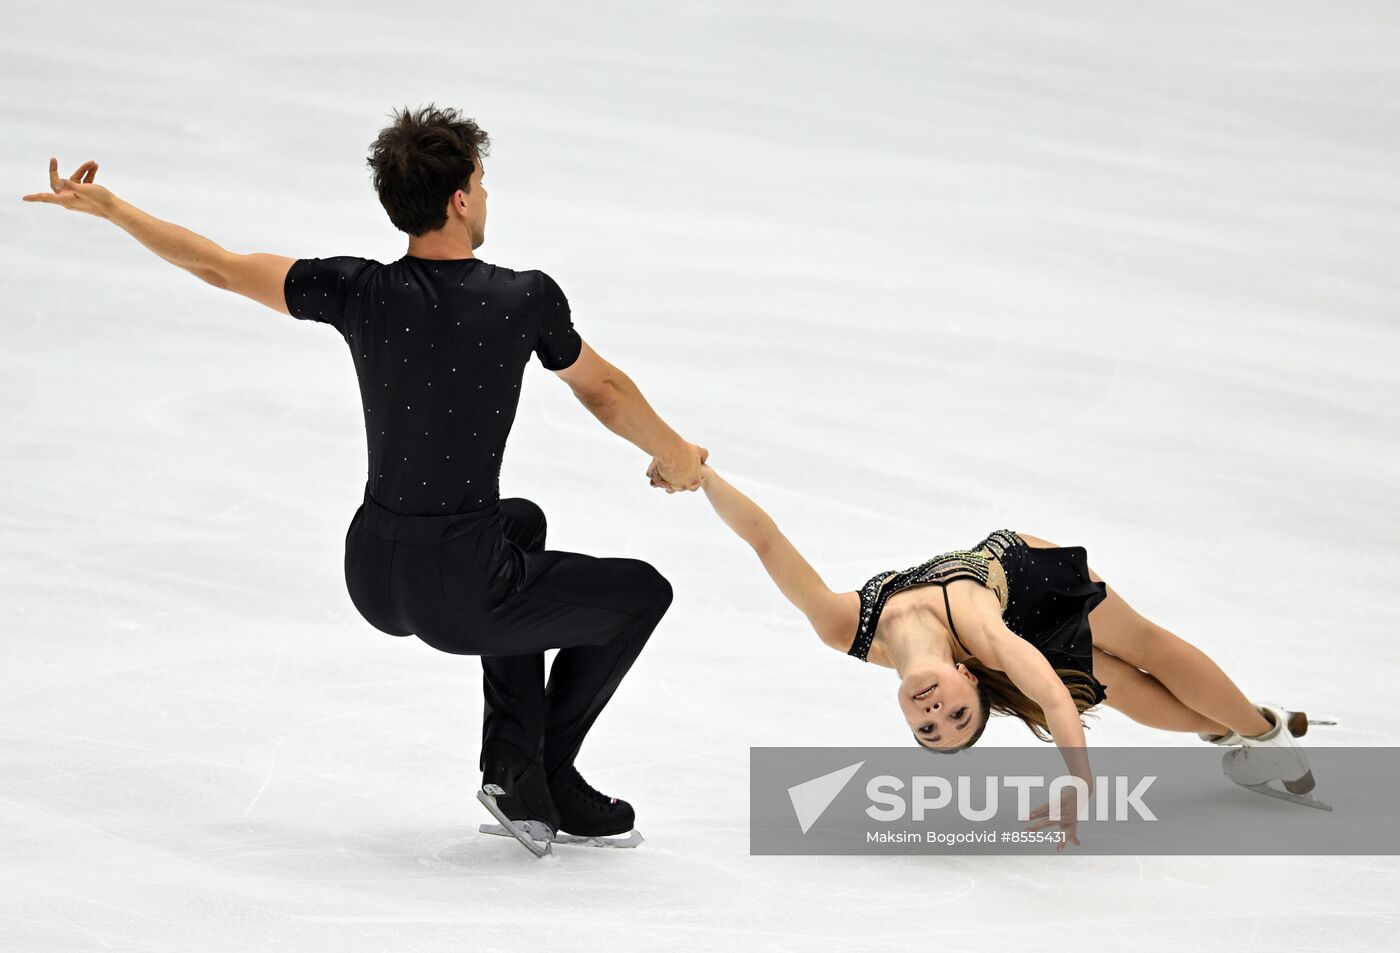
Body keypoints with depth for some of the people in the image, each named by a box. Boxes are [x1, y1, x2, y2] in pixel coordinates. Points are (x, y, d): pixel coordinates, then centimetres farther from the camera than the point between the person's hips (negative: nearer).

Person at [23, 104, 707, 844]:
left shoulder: (360, 293, -7)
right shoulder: (526, 300, -12)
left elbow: (219, 266, 1)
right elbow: (604, 391, 6)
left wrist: (104, 206, 13)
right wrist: (673, 454, 26)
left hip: (374, 580, 5)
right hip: (462, 604, -5)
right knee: (641, 592, 17)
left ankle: (511, 760, 25)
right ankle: (549, 777, 19)